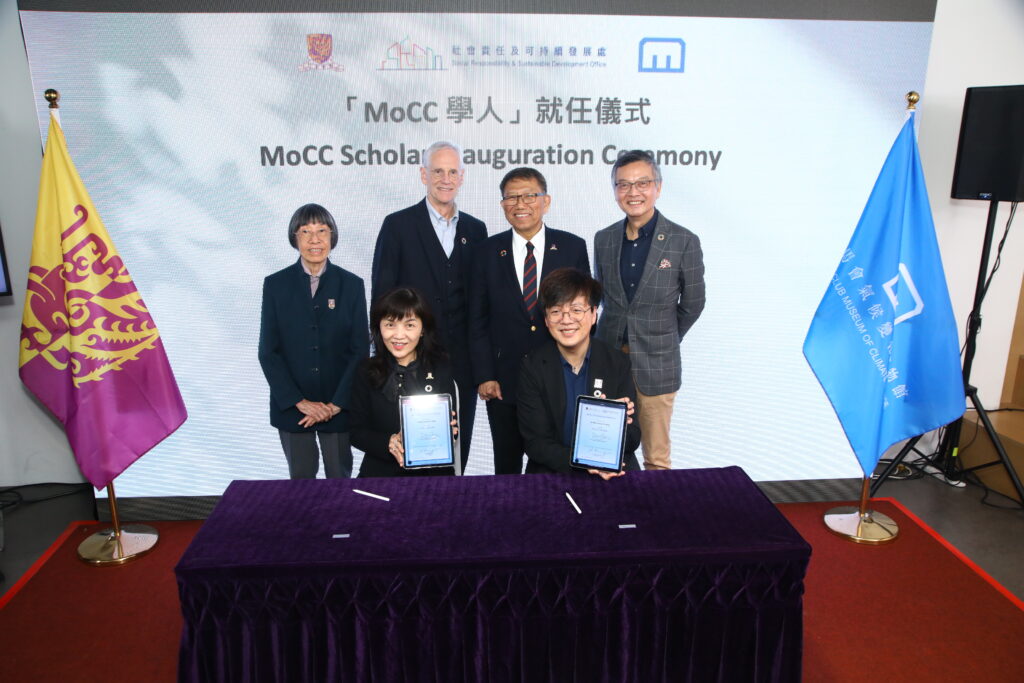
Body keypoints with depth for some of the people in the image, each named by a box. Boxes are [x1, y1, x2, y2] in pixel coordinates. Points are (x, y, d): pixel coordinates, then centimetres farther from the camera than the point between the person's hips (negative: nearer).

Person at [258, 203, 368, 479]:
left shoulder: (351, 284, -1)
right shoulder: (275, 284, -1)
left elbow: (360, 349, -2)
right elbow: (268, 352, -2)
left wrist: (336, 404, -10)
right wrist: (300, 402, -10)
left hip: (338, 406, 0)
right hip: (291, 405, 0)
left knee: (340, 477, 9)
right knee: (300, 478, 12)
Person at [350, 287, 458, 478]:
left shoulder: (440, 369, 4)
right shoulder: (367, 371, 5)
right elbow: (357, 432, 5)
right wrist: (389, 443, -14)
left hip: (433, 473, 0)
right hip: (380, 473, 0)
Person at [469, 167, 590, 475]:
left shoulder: (573, 247, -1)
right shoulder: (486, 252, 1)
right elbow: (478, 321, 2)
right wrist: (484, 376, -4)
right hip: (503, 382, 1)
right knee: (507, 465, 14)